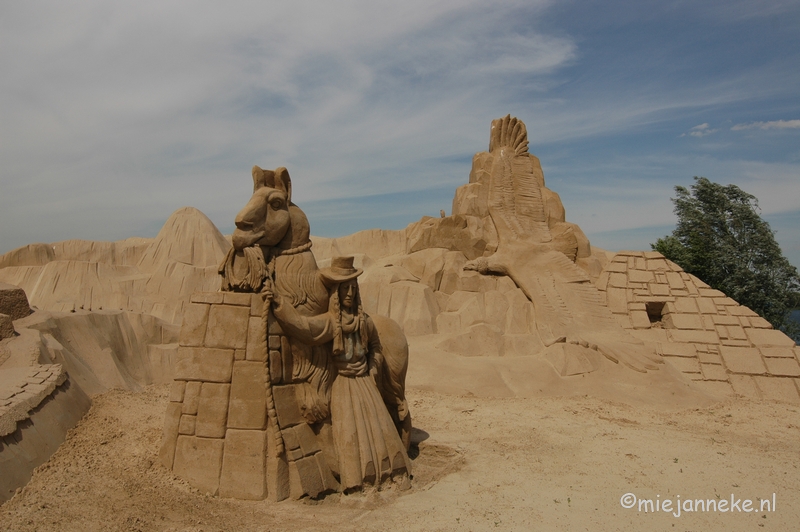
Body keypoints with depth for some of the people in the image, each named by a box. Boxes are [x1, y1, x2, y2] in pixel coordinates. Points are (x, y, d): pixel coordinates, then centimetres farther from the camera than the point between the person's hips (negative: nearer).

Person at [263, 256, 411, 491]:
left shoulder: (365, 321, -1)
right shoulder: (329, 322, -15)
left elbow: (375, 347, 18)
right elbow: (302, 325, -35)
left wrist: (373, 370, 6)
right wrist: (278, 301, -46)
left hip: (364, 382, 4)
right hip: (342, 383, -4)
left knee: (379, 425, 4)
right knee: (348, 429, -7)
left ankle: (393, 470, 16)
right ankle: (353, 479, 5)